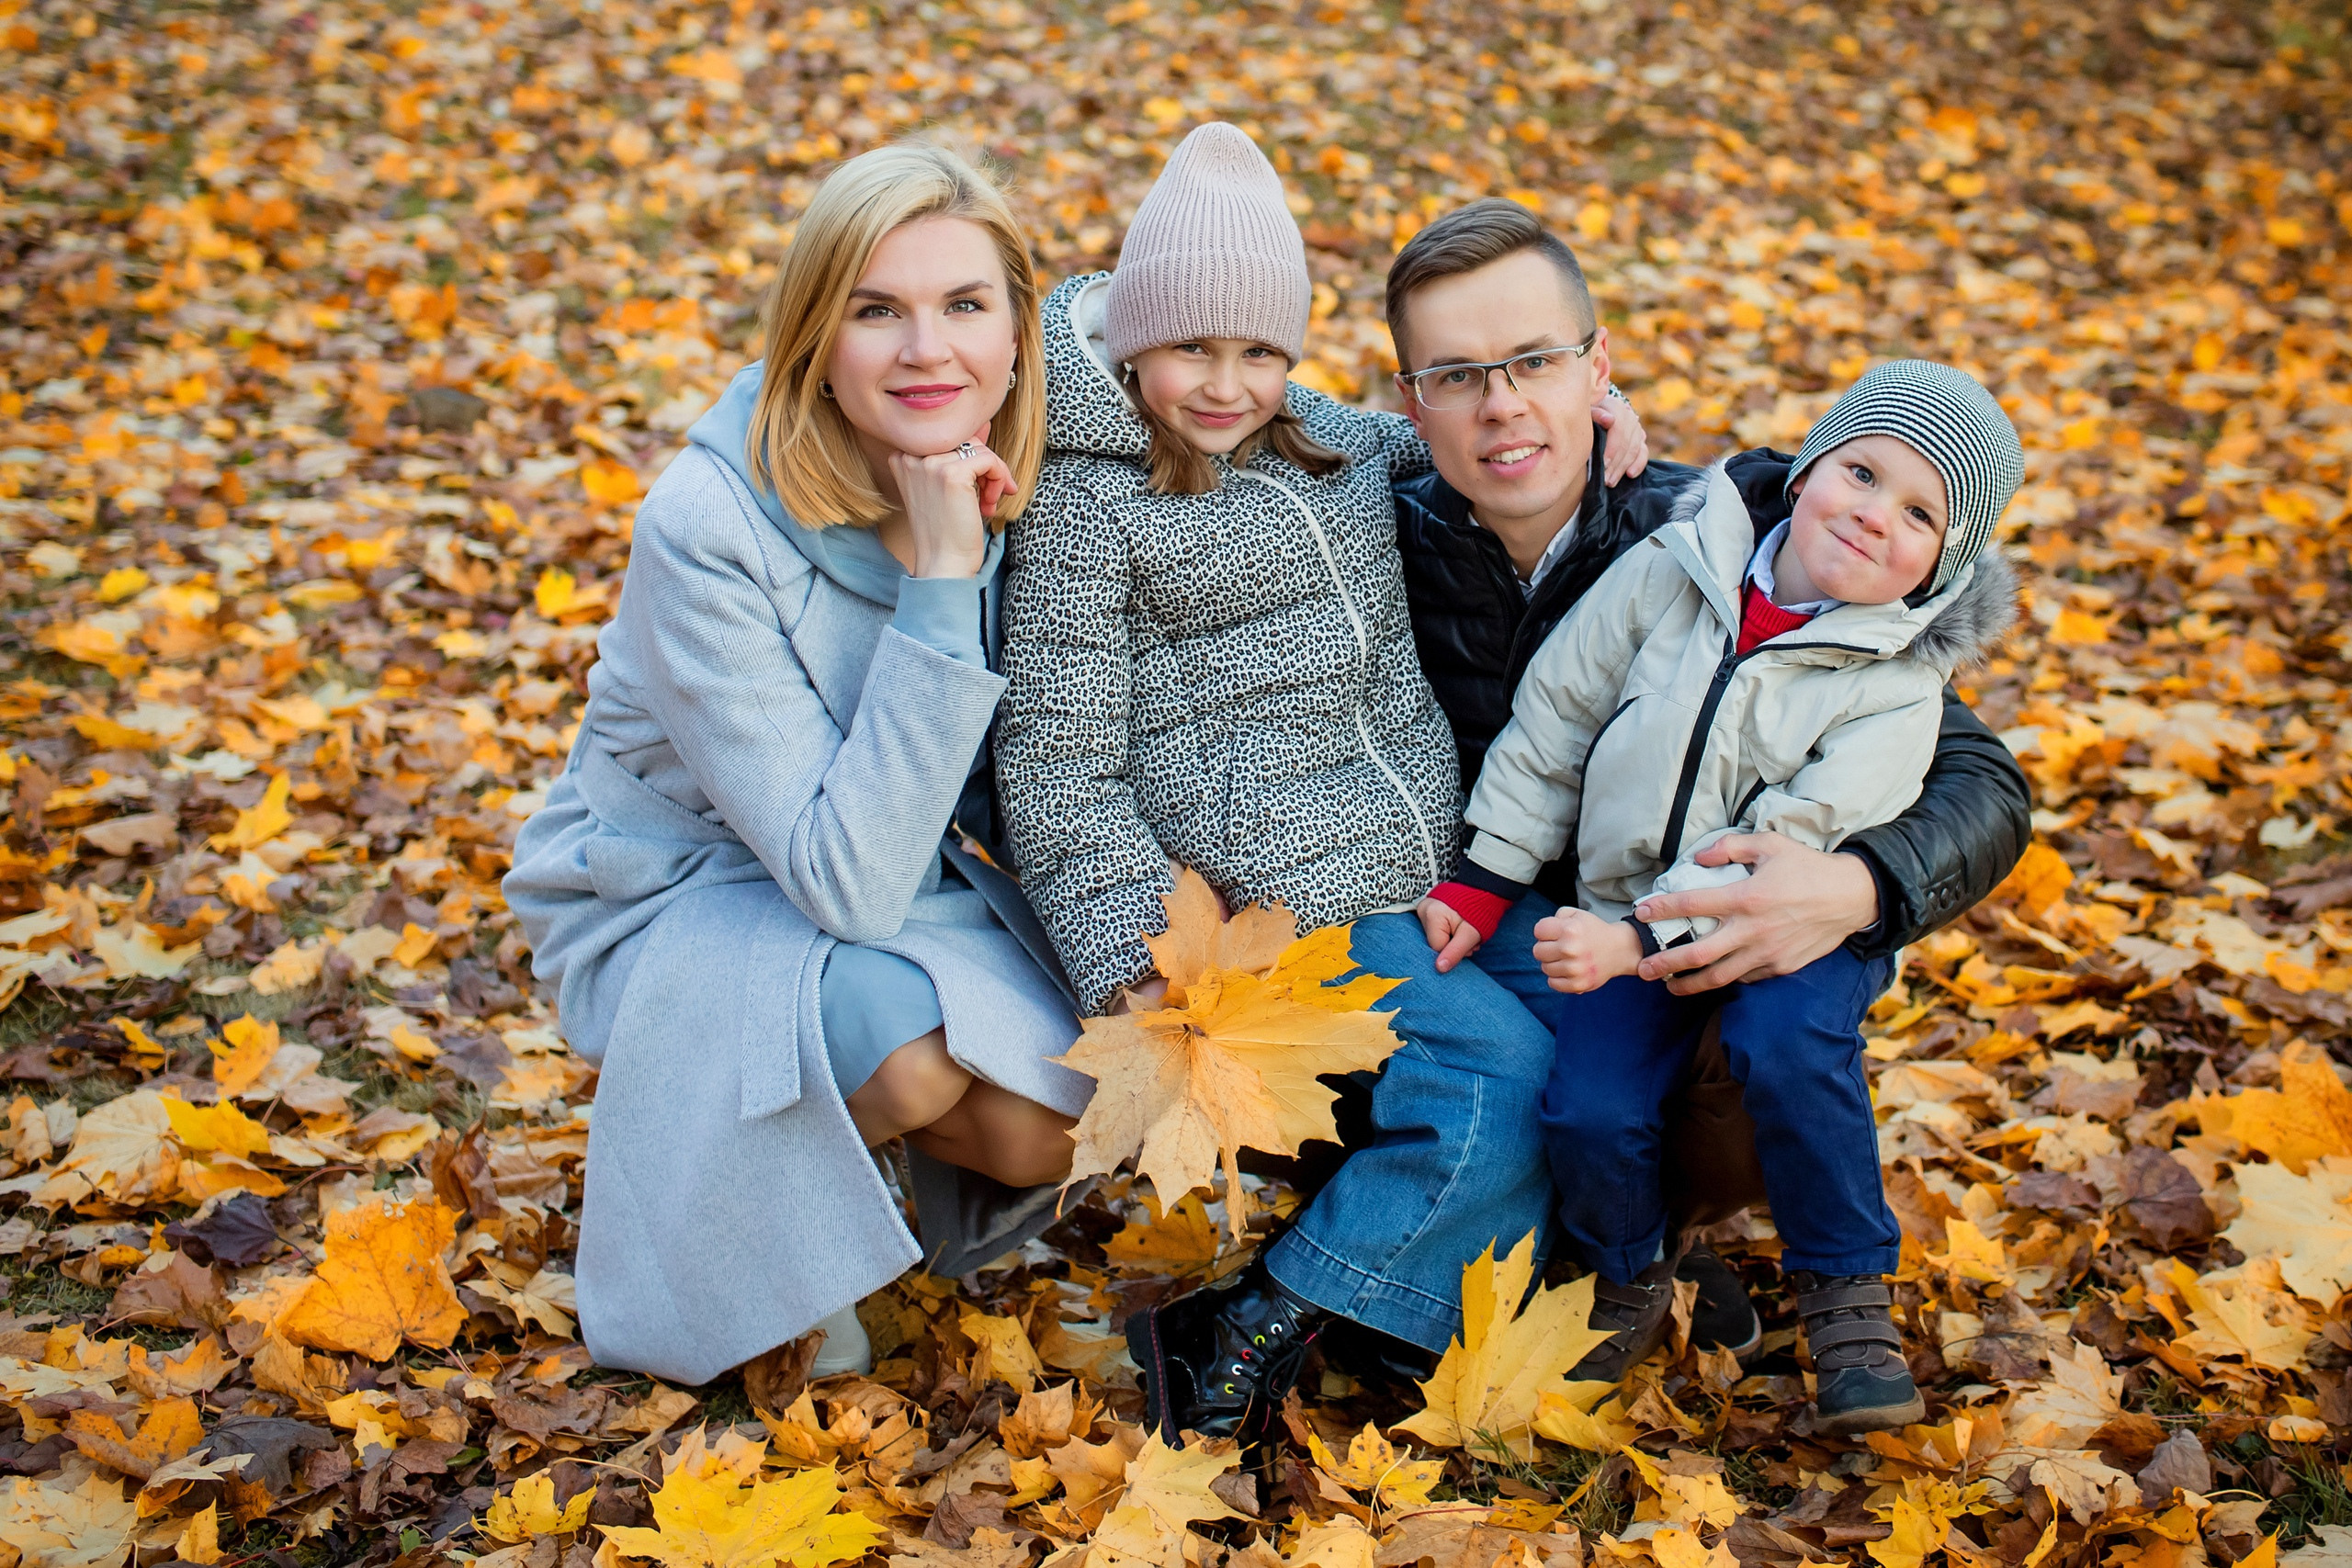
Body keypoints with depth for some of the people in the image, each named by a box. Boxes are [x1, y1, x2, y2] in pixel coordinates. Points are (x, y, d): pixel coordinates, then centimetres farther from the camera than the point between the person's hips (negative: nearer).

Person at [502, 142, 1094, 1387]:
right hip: (683, 895, -4)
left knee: (1045, 1136, -21)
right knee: (909, 1051, -33)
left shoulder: (1010, 488, -13)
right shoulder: (709, 528, -29)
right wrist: (938, 583, -35)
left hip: (905, 876, 4)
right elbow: (850, 884, -31)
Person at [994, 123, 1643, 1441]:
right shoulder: (1090, 507, -6)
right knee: (1507, 1071, -21)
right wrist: (1132, 957, -18)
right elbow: (1060, 764, -9)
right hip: (1282, 908, -8)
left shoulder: (1325, 442, 14)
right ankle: (1249, 1336, -12)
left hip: (1419, 879, 8)